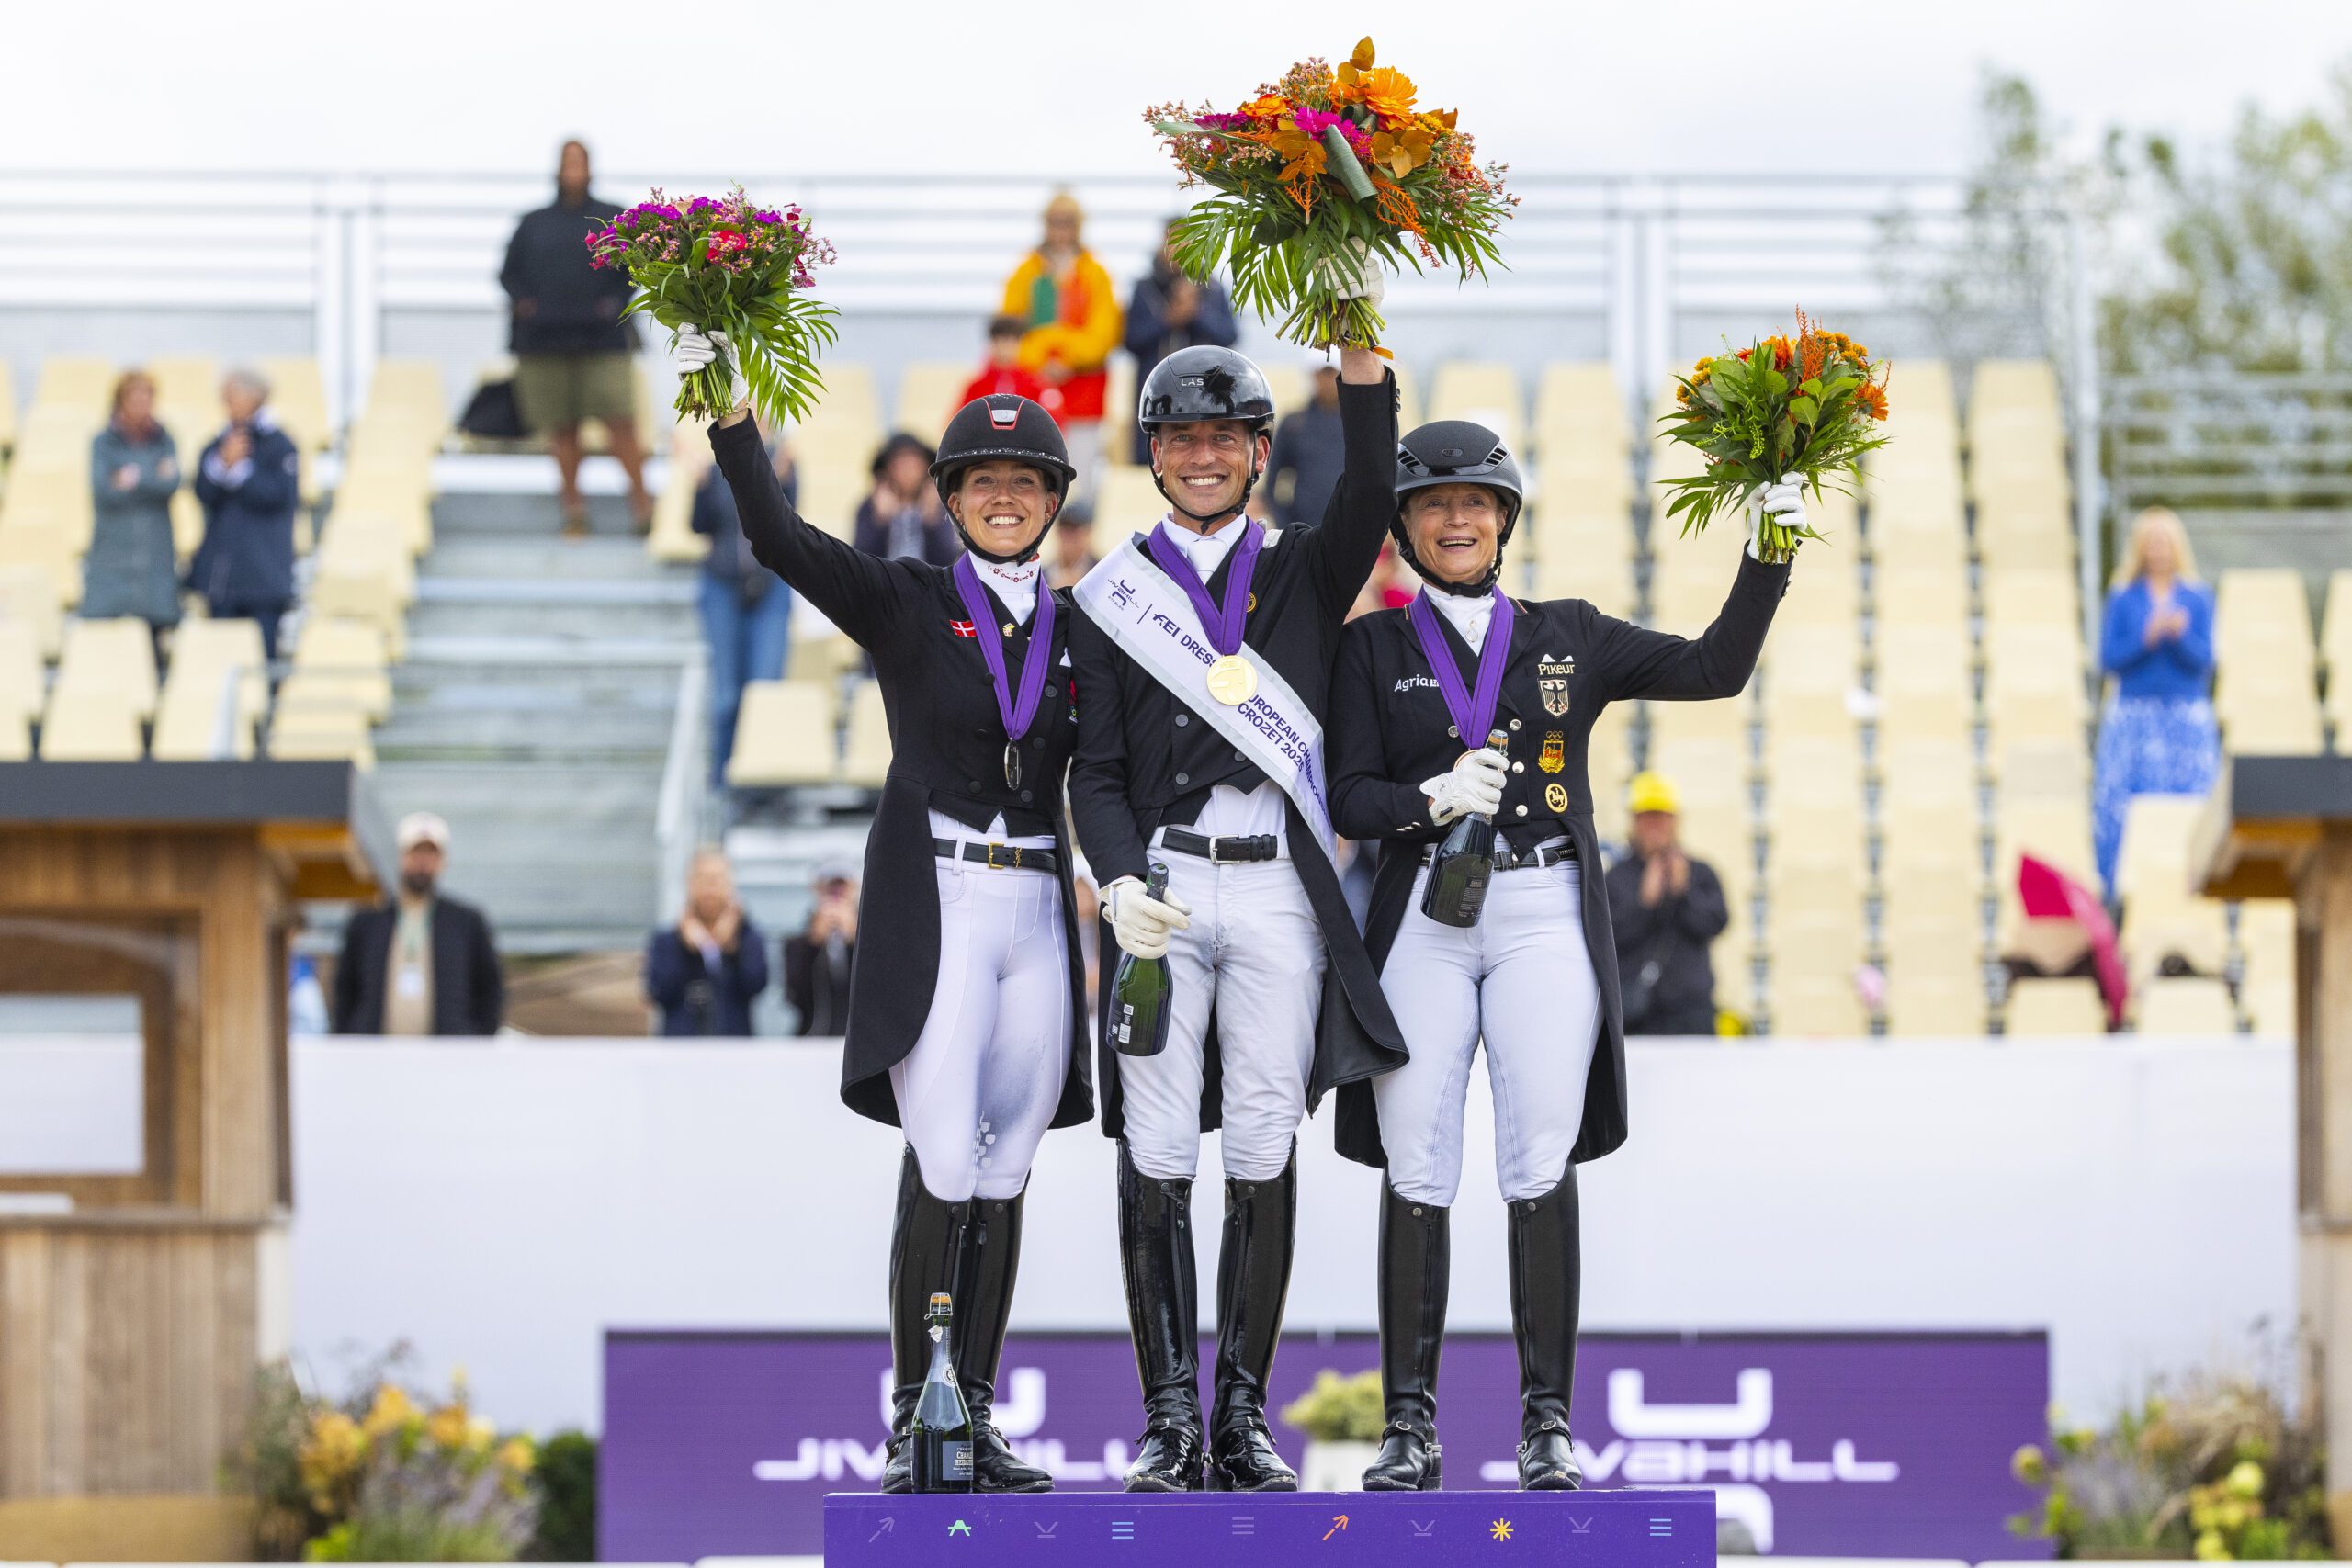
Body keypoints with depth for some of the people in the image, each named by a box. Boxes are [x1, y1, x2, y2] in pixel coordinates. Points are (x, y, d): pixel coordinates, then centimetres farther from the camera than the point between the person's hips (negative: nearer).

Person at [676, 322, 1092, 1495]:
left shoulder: (1079, 629, 12)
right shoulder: (904, 603, 1)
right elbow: (778, 539, -12)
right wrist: (729, 410, -22)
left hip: (1039, 915, 4)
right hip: (934, 912, -4)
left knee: (1002, 1178, 4)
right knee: (944, 1168, -13)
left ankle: (976, 1423, 8)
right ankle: (914, 1424, -9)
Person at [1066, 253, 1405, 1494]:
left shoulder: (1304, 574, 12)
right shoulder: (1111, 595, 11)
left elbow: (1369, 495, -9)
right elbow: (1096, 771, 6)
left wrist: (1361, 351, -23)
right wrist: (1120, 884, -13)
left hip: (1278, 890, 0)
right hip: (1159, 889, 0)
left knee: (1265, 1153, 0)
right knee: (1155, 1156, -5)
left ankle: (1244, 1416, 3)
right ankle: (1169, 1421, -3)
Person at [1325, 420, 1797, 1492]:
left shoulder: (1567, 638, 13)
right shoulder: (1374, 648, 10)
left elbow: (1714, 669, 10)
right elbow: (1350, 798, 3)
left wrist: (1763, 560, 0)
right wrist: (1432, 800, -16)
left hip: (1545, 917, 0)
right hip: (1422, 918, 0)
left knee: (1540, 1167, -7)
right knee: (1416, 1173, -4)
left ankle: (1547, 1425, -4)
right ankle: (1409, 1428, 0)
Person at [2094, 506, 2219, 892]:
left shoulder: (2198, 598, 5)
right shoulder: (2123, 598, 5)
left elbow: (2203, 659, -1)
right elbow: (2108, 658, -1)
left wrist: (2180, 635, -20)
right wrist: (2147, 638, -15)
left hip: (2187, 719, 0)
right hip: (2133, 716, 0)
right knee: (2123, 809, -7)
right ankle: (2124, 892, -3)